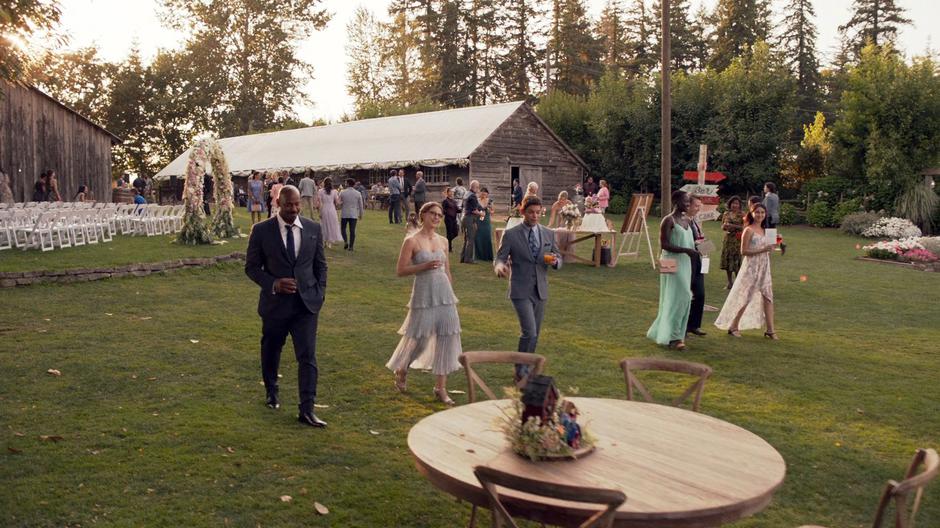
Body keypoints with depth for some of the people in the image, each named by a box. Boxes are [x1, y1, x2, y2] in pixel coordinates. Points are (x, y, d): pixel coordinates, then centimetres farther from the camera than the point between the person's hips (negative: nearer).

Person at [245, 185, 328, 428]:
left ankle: (306, 410, -4)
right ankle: (271, 391, 43)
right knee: (271, 351, 17)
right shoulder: (262, 230, -6)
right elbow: (251, 267, -2)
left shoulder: (313, 228, 1)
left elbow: (320, 264, 10)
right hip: (275, 303, 0)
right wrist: (274, 284, -17)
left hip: (306, 303, 1)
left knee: (308, 356, -7)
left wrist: (320, 293, 1)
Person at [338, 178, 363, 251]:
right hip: (354, 215, 1)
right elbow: (360, 205, 5)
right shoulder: (358, 193, 0)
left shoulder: (342, 192, -4)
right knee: (352, 231, 3)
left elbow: (339, 203, 3)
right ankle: (351, 246, 3)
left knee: (343, 228, 13)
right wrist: (361, 214, 15)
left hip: (344, 214, -1)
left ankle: (345, 241, -7)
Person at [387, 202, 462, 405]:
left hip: (444, 293, 5)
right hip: (423, 295, -5)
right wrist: (425, 266, -18)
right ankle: (401, 371, 32)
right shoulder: (412, 241, -5)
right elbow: (400, 270, -8)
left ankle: (441, 387, 10)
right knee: (418, 337, 3)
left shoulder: (443, 241, 10)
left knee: (447, 337, 1)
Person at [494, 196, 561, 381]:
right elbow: (500, 258, -4)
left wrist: (554, 261, -13)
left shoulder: (548, 234, 6)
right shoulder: (511, 235, -6)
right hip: (521, 291, -5)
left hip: (540, 291, 5)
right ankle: (520, 370, 2)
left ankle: (526, 369, 28)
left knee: (535, 334, 12)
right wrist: (500, 267, -28)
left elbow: (558, 260, 11)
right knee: (529, 332, -15)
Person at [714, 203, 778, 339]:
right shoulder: (749, 230, -10)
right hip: (751, 267, -7)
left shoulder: (762, 230, 12)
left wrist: (771, 246, 1)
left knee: (768, 297, 4)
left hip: (764, 267, 7)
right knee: (745, 297, -1)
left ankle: (770, 329, 8)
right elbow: (744, 251, -15)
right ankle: (733, 327, 12)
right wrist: (762, 250, -21)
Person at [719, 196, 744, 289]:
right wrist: (724, 226, -7)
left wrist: (733, 226, -17)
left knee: (736, 261, -7)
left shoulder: (741, 215, -3)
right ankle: (730, 282, 15)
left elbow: (744, 227, -10)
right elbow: (722, 227, 15)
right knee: (727, 260, 5)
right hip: (727, 239, 4)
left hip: (737, 240, -4)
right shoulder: (726, 214, 9)